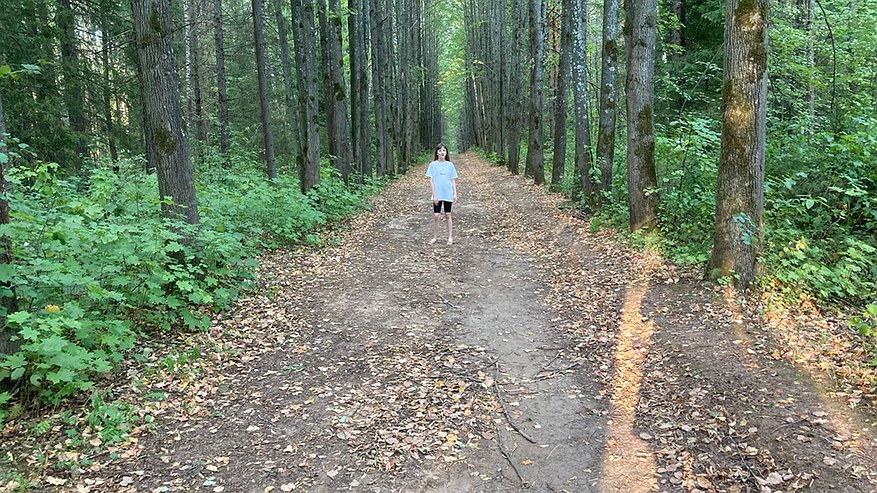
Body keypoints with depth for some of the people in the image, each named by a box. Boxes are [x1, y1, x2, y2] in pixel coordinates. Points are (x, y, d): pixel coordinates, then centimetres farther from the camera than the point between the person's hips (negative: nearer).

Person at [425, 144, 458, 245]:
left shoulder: (450, 165, 3)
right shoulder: (433, 165, -1)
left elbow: (453, 180, 6)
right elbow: (431, 180, -3)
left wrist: (455, 194, -1)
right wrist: (434, 195, -9)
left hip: (448, 194, 1)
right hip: (437, 195, -1)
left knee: (448, 215, 9)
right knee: (436, 216, -1)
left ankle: (450, 237, 14)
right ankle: (435, 237, 12)